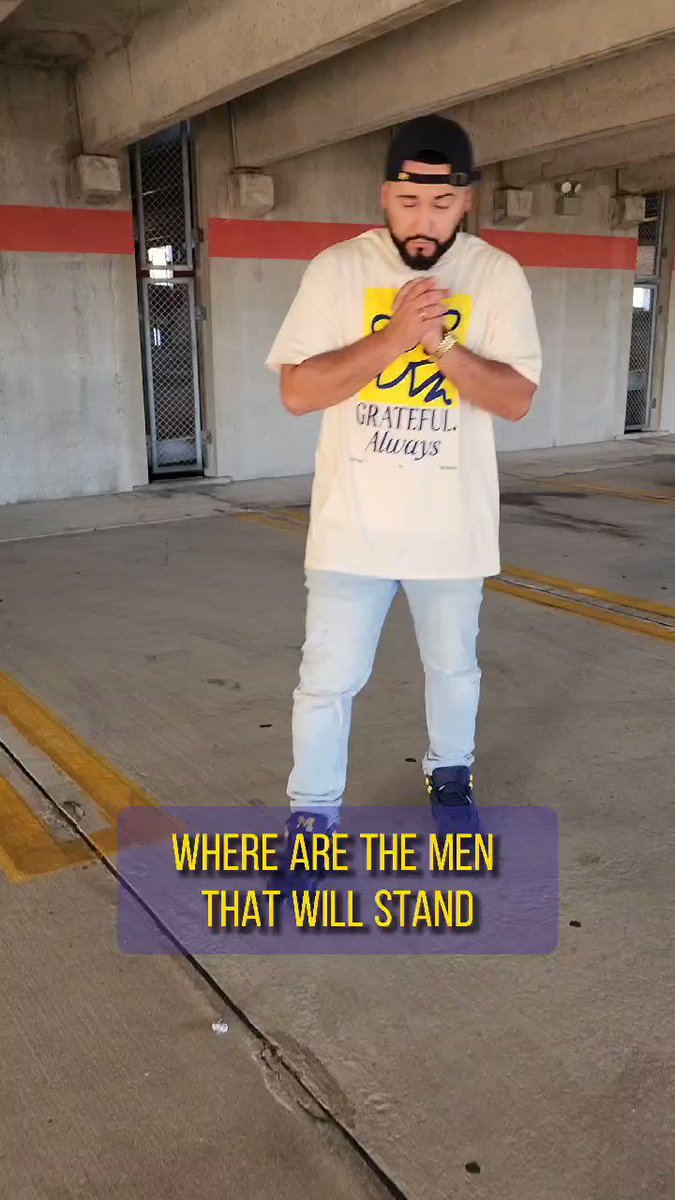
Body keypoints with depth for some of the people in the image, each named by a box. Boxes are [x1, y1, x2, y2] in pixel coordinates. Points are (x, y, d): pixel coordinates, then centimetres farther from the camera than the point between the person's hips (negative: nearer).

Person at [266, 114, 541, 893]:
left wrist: (441, 343, -22)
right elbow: (296, 392, -11)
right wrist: (393, 337, -21)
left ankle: (450, 776, 43)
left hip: (452, 524, 2)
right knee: (329, 677, 3)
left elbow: (518, 399, -7)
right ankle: (312, 814, 21)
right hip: (352, 521, -1)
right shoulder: (337, 268, -5)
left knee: (453, 664, 18)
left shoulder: (498, 275, -2)